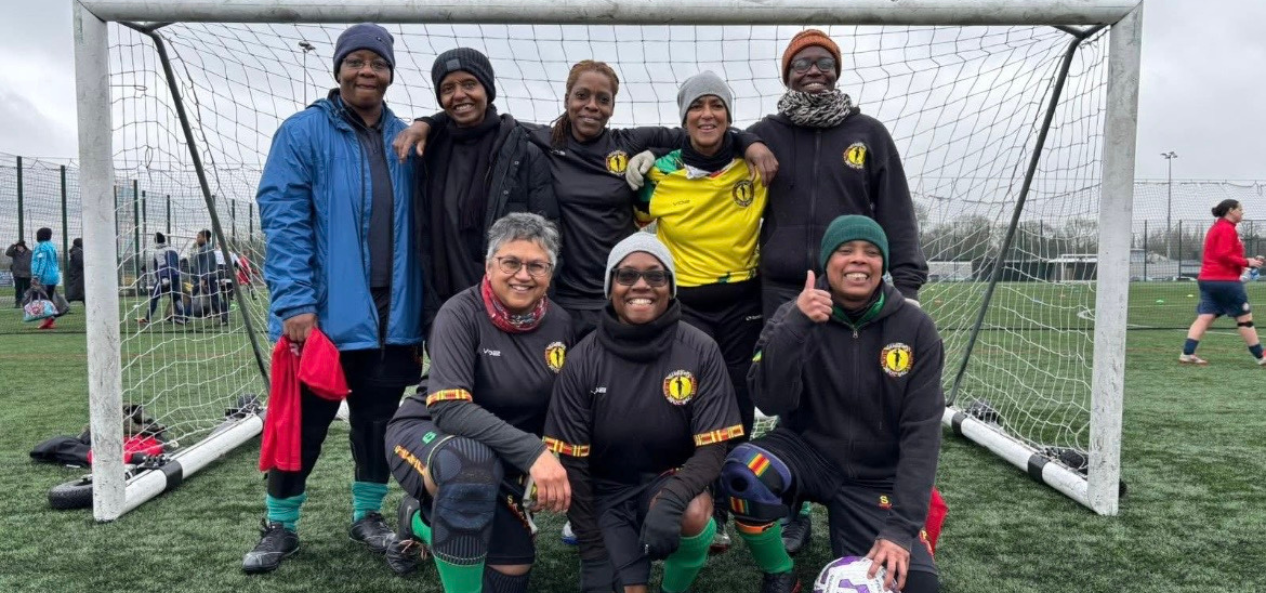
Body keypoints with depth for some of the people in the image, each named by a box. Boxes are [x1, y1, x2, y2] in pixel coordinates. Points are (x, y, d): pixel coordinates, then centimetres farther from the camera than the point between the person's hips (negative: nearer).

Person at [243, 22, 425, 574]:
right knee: (302, 424, 8)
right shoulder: (303, 132, -4)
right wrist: (296, 303, -18)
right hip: (321, 312, -4)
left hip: (391, 315, 4)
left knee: (379, 421, 14)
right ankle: (279, 526, 26)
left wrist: (417, 310, 8)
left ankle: (367, 514, 33)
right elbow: (283, 220, -10)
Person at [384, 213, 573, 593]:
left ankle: (422, 520, 29)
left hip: (502, 459, 6)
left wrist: (552, 466, -11)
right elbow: (449, 408, -32)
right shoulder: (462, 314, -21)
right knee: (473, 460, -39)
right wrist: (533, 451, -40)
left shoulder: (560, 324, -6)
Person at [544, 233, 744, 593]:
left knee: (693, 513, -32)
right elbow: (572, 462, -7)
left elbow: (712, 449, -14)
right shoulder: (583, 361, -12)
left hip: (669, 479, 0)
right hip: (607, 491, 0)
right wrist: (593, 555, -11)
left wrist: (670, 500, -34)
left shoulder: (701, 352, -13)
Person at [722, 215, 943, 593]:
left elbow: (921, 432, -11)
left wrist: (901, 528, -19)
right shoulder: (794, 316, -8)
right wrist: (796, 325, -32)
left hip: (878, 479, 1)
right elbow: (770, 401, -20)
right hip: (807, 454, 0)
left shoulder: (915, 328, -8)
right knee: (745, 467, -32)